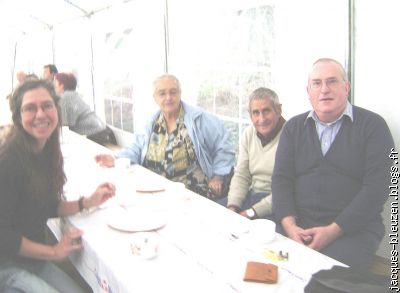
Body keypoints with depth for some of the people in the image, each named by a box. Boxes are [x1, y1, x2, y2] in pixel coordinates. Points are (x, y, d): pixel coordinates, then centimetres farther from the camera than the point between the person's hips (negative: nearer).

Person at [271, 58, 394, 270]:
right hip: (298, 225, 3)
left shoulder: (372, 125, 2)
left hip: (354, 228, -3)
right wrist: (289, 224, -11)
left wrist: (333, 230, -15)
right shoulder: (293, 127, 14)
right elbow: (281, 178, 6)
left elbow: (376, 187, -7)